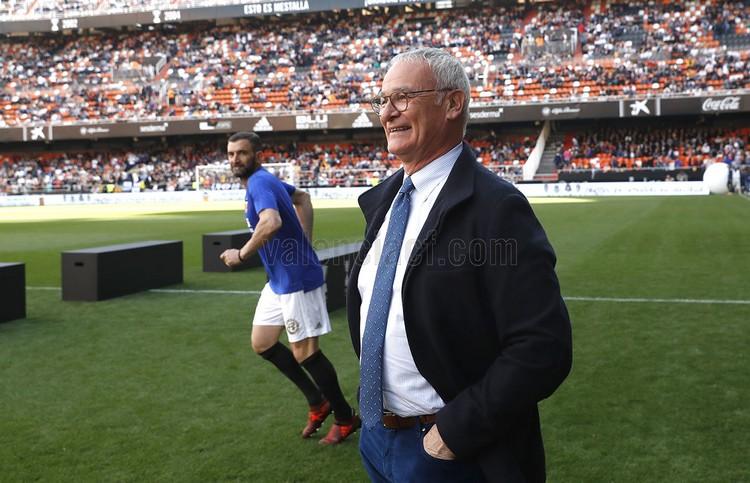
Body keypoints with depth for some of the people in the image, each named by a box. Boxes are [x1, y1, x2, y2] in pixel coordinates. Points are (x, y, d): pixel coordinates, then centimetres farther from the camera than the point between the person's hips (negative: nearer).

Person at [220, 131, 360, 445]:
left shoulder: (259, 183, -19)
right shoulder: (264, 180, 11)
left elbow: (271, 223, -39)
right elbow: (302, 198, 28)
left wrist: (241, 254, -24)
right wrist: (305, 240, 19)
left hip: (297, 279, -10)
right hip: (279, 280, 10)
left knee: (305, 352, -2)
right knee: (262, 343, 15)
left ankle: (346, 418, 17)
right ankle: (318, 402, 25)